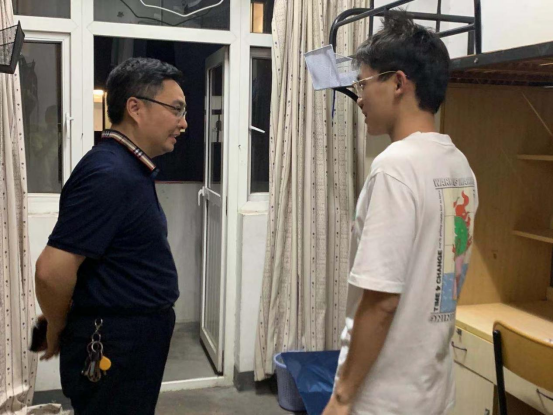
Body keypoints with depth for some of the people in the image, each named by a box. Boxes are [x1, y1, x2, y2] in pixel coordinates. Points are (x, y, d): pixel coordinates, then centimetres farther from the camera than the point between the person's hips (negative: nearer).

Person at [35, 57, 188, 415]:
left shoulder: (132, 169, 9)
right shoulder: (109, 174, -23)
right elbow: (53, 271, -26)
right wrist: (58, 331, -8)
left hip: (137, 338, 9)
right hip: (112, 346, -9)